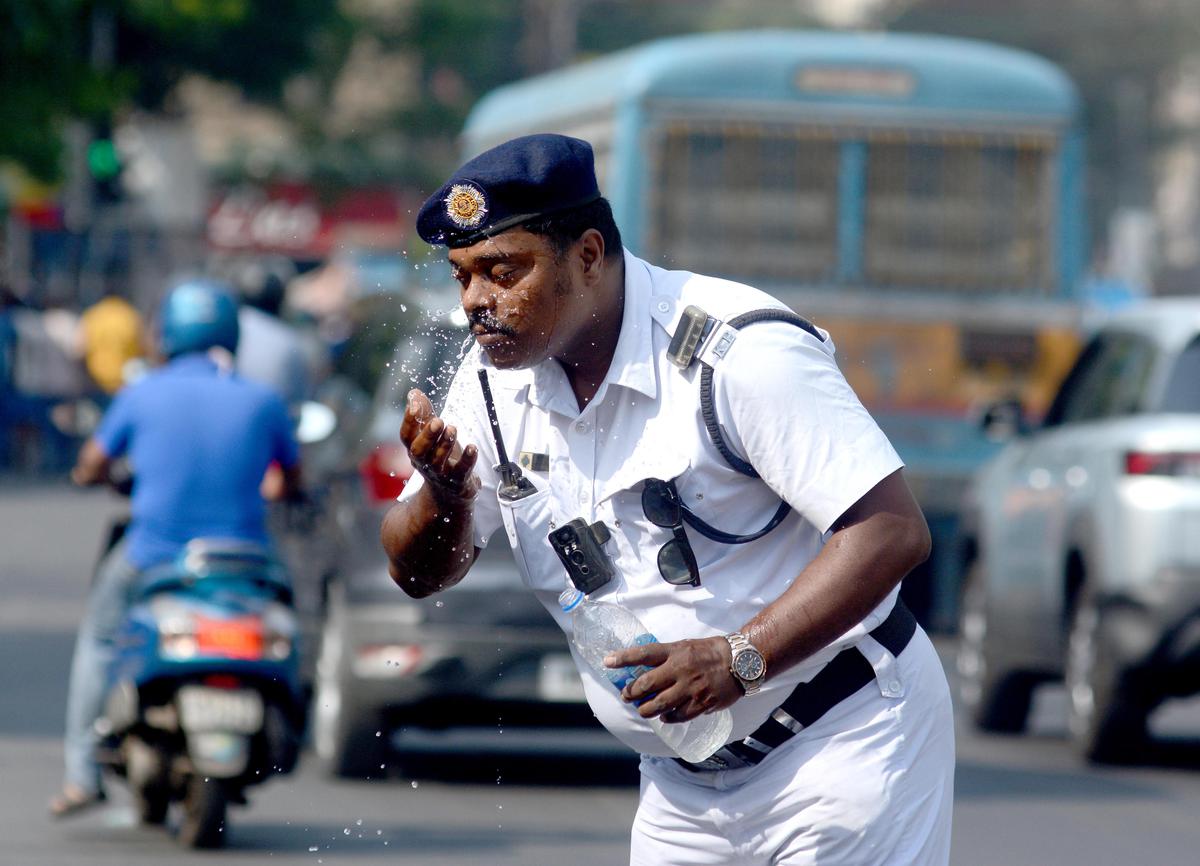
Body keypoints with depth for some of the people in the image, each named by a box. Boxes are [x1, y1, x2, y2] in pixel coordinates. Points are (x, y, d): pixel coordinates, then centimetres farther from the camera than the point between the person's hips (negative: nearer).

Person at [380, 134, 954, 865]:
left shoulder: (742, 351, -20)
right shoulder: (499, 375, 1)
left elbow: (893, 530, -25)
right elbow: (423, 572, 6)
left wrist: (738, 659, -31)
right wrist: (443, 495, -17)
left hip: (847, 746, -7)